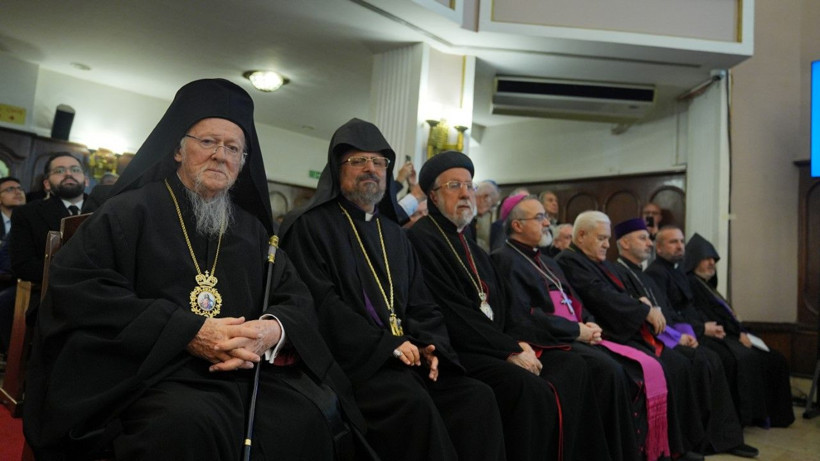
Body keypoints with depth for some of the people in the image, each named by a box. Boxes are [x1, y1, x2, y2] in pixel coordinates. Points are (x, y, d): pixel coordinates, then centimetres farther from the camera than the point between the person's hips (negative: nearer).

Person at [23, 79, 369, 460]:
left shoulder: (252, 228, 18)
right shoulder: (131, 212, 7)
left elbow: (297, 299, 13)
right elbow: (76, 288, -7)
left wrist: (273, 331, -14)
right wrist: (187, 332, -16)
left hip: (248, 370, 4)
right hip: (152, 371, -3)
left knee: (314, 415, -24)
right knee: (190, 427, -37)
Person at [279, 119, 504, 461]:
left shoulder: (395, 234, 22)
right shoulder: (311, 226, 1)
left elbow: (422, 306, 19)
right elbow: (320, 302, -12)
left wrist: (429, 344, -3)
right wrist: (386, 344, -16)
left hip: (406, 359, 6)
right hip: (351, 361, -6)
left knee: (478, 397, -15)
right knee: (413, 403, -32)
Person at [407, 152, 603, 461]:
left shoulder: (467, 241, 20)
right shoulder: (422, 239, -8)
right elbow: (450, 314, -16)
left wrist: (519, 341, -1)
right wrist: (508, 350, -15)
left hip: (498, 343, 9)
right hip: (460, 351, -8)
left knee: (572, 367, -4)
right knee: (530, 390, -28)